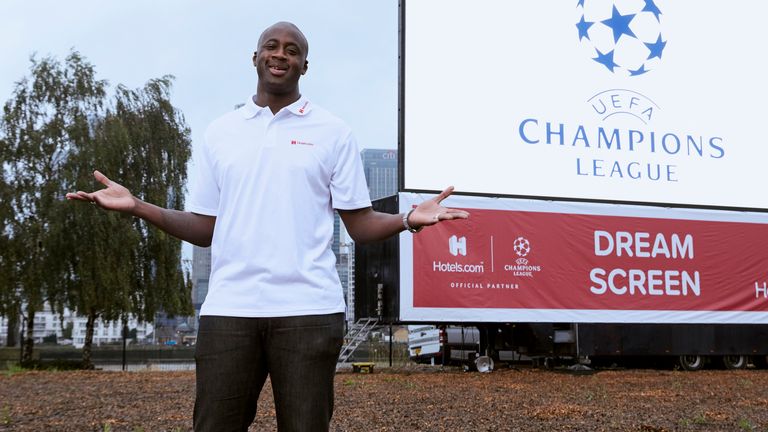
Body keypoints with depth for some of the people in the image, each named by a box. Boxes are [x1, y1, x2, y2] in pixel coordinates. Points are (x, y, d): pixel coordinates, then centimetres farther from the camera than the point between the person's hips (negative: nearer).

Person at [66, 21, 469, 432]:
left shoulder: (333, 133, 7)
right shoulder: (219, 133, 13)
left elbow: (359, 224, 5)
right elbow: (204, 229, 12)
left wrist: (409, 219, -15)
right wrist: (136, 206, -1)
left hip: (308, 307, -1)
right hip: (228, 307, 2)